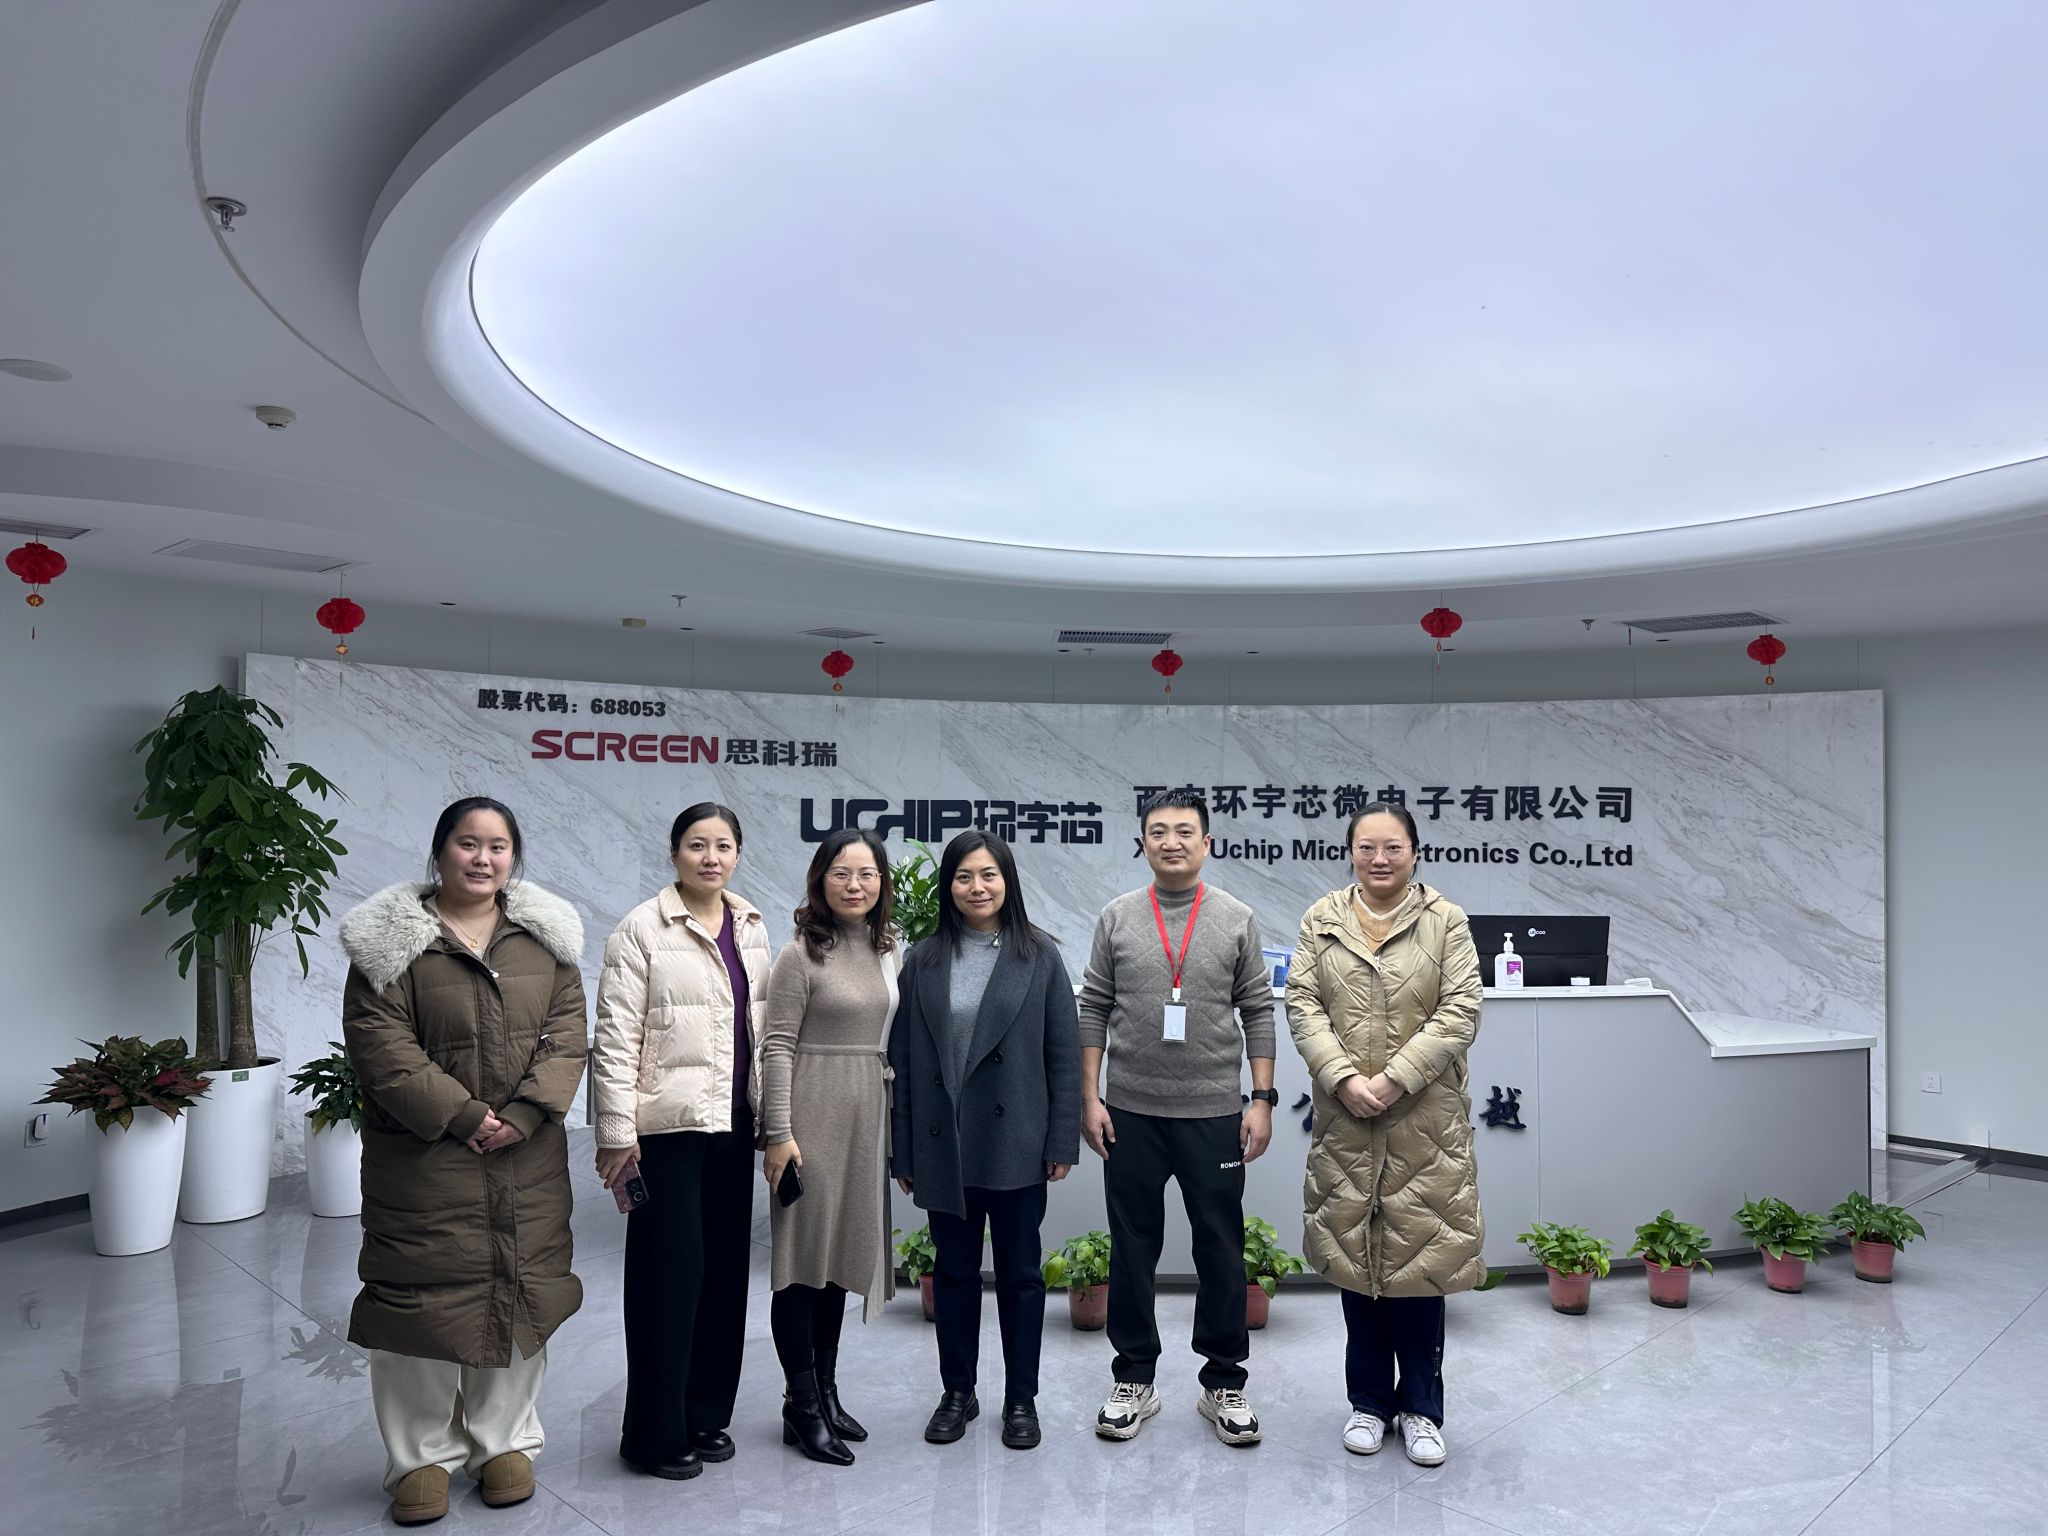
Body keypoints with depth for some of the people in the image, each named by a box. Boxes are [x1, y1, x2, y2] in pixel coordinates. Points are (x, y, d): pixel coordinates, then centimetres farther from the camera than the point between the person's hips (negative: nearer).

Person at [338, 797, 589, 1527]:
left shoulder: (545, 934, 6)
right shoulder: (393, 940, -4)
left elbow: (566, 1032, 2)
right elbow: (380, 1042, -10)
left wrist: (527, 1113, -12)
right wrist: (460, 1116, -16)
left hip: (527, 1160, 3)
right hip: (426, 1158, -3)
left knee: (519, 1294, 11)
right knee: (424, 1296, 3)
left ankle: (504, 1440, 28)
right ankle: (423, 1454, 21)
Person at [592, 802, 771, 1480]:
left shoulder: (751, 928, 9)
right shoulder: (641, 929, -8)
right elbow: (616, 1038, -10)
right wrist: (616, 1132, -13)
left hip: (733, 1124, 6)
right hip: (668, 1125, -6)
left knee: (724, 1269, 12)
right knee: (670, 1272, 0)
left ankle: (707, 1414, 27)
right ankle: (655, 1434, 15)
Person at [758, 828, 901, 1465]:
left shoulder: (885, 952, 10)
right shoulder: (801, 954, -9)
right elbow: (777, 1048, -11)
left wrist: (898, 1126, 13)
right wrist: (779, 1133, -15)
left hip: (866, 1122, 6)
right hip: (813, 1118, -6)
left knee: (843, 1256, 14)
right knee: (803, 1257, 1)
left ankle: (826, 1390, 26)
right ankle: (803, 1407, 12)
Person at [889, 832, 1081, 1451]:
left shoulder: (1039, 956, -2)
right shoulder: (923, 961, 3)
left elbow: (1064, 1055, -2)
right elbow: (904, 1058, 4)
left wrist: (1062, 1141, -6)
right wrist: (903, 1152, 2)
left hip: (1016, 1145, -1)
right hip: (944, 1147, 2)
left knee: (1020, 1272, 11)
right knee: (954, 1271, 14)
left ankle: (1021, 1398, 26)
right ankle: (957, 1392, 30)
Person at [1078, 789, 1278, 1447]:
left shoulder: (1237, 919, 1)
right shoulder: (1116, 918, 2)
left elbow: (1259, 1013, 2)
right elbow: (1094, 1011, 3)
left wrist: (1262, 1099, -3)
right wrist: (1089, 1097, -2)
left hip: (1214, 1115, 0)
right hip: (1131, 1115, 1)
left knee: (1221, 1250, 7)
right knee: (1132, 1249, 10)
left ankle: (1224, 1383, 23)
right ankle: (1134, 1380, 24)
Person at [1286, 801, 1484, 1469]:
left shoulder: (1445, 921, -1)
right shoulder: (1321, 920, 5)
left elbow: (1460, 1013, -7)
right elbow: (1302, 1004, -1)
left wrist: (1394, 1079, -15)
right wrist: (1344, 1078, -14)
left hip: (1424, 1120, -2)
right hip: (1344, 1119, 2)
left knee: (1419, 1256, 5)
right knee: (1355, 1255, 11)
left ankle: (1420, 1408, 22)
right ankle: (1368, 1401, 28)